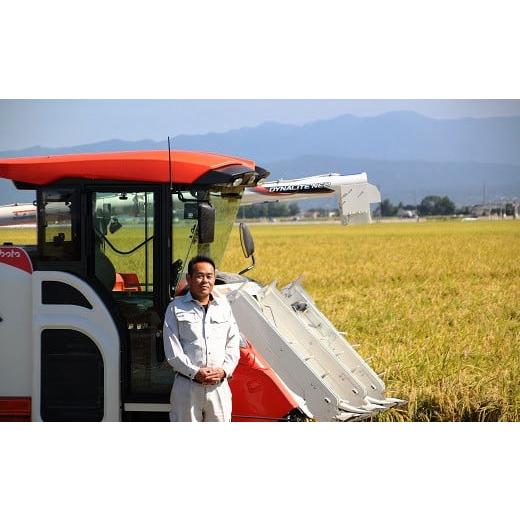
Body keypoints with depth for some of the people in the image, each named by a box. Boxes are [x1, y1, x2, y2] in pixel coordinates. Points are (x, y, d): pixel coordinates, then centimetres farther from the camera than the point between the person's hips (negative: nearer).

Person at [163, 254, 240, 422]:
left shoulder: (223, 306, 14)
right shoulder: (176, 308, 1)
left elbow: (233, 345, 10)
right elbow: (172, 350, -6)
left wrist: (224, 370, -7)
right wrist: (194, 372, -16)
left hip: (219, 386, 3)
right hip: (187, 386, -3)